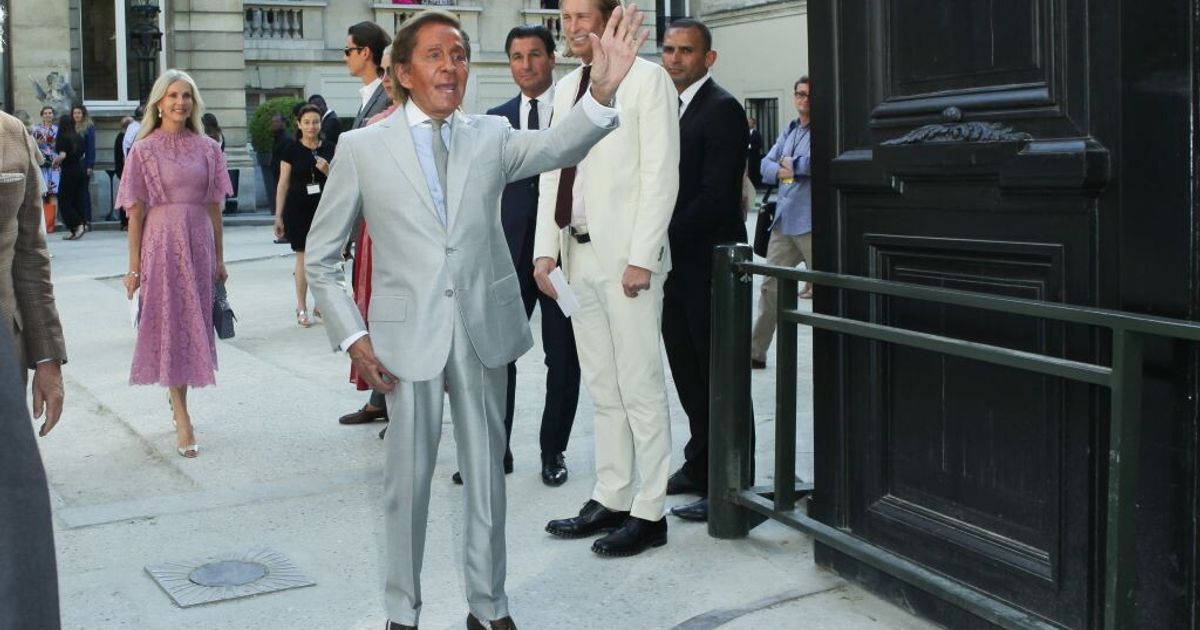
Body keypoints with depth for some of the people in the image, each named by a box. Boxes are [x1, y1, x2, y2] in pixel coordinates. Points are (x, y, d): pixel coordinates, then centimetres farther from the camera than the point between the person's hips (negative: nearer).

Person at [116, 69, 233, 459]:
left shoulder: (207, 149, 7)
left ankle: (178, 404, 23)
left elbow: (214, 207, 9)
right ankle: (183, 422, -2)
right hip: (162, 242, -3)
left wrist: (219, 259, 9)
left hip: (199, 243, 3)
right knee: (172, 327, -2)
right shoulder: (144, 150, -1)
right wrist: (134, 267, -3)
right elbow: (136, 213, -2)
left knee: (193, 326, 8)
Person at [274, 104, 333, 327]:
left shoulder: (329, 150, 7)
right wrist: (278, 216, 0)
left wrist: (328, 171, -9)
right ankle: (302, 309, 9)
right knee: (303, 257, -1)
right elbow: (283, 184, 2)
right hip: (298, 209, -2)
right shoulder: (292, 149, 0)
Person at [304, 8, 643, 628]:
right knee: (407, 478, 9)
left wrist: (601, 90, -35)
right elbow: (321, 257, 4)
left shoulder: (491, 136, 5)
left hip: (482, 329, 2)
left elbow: (557, 146, -16)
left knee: (487, 473, 12)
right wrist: (353, 337, -6)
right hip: (407, 337, -2)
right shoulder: (362, 147, -1)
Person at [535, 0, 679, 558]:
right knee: (602, 389, 12)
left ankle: (648, 513, 6)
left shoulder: (647, 79, -4)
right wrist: (546, 249, 6)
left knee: (640, 388, -2)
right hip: (578, 254, 7)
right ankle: (609, 501, 21)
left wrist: (640, 258, -15)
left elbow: (661, 175, -9)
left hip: (626, 255, -7)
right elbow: (551, 172, 16)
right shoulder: (566, 88, 16)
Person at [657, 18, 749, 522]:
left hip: (707, 263, -8)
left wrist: (664, 240, -16)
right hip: (673, 263, 8)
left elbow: (717, 196, -18)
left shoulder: (722, 109, -11)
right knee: (688, 372, 14)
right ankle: (699, 467, 26)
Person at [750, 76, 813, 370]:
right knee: (771, 285, 11)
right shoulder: (789, 131, 18)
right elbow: (766, 164, 13)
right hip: (783, 220, 8)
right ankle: (756, 352, 19)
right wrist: (782, 172, -8)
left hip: (810, 221, -7)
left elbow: (814, 162, -23)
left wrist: (791, 164, -5)